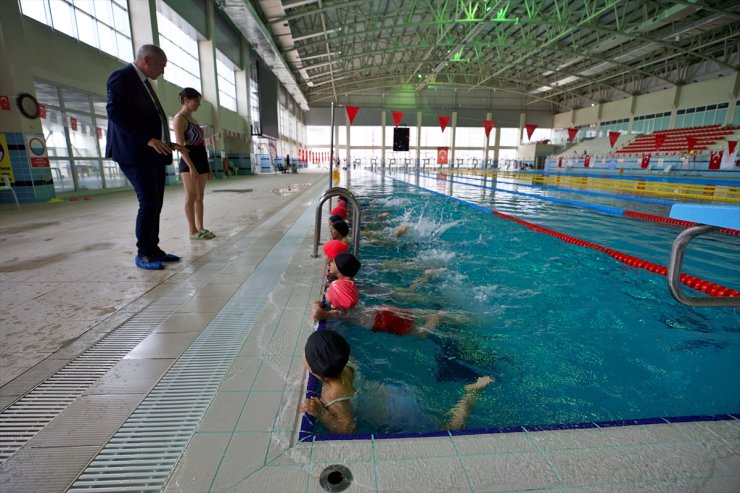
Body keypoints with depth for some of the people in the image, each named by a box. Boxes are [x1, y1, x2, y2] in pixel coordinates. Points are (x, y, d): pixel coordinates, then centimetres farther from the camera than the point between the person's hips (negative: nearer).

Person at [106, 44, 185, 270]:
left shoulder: (143, 82, 21)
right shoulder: (122, 77, -6)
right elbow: (115, 113, -17)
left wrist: (169, 144, 15)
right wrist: (148, 140, -23)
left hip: (154, 155, 9)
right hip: (136, 154, -9)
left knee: (156, 204, 7)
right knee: (148, 203, -10)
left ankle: (153, 248, 14)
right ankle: (143, 254, 0)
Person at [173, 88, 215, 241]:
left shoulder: (193, 119, 20)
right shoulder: (180, 118, -6)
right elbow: (180, 145, -15)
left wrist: (208, 167, 17)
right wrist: (191, 167, -24)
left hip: (201, 160, 9)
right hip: (189, 162, -8)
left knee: (200, 197, 7)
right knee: (191, 197, -6)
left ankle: (200, 228, 12)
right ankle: (193, 231, -2)